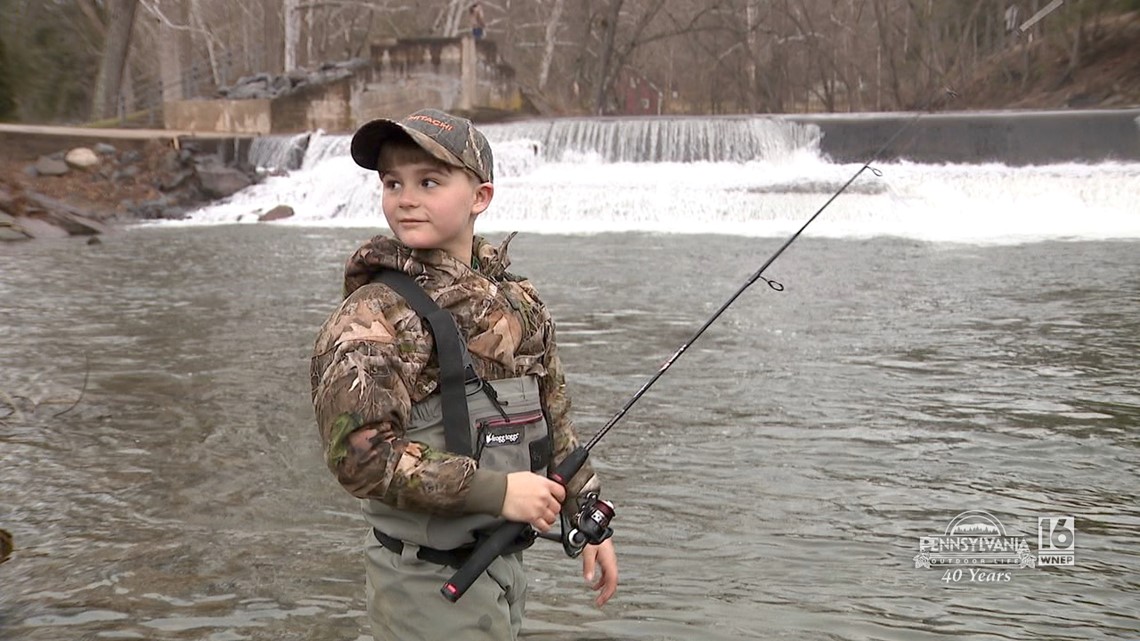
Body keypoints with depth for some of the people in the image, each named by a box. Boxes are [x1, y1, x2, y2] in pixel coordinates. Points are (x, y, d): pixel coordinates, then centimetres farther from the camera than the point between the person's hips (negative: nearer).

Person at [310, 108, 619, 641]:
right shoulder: (373, 318, -16)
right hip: (430, 581, -6)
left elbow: (554, 421, 14)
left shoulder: (518, 302, 5)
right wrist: (496, 491, -24)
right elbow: (359, 454, -24)